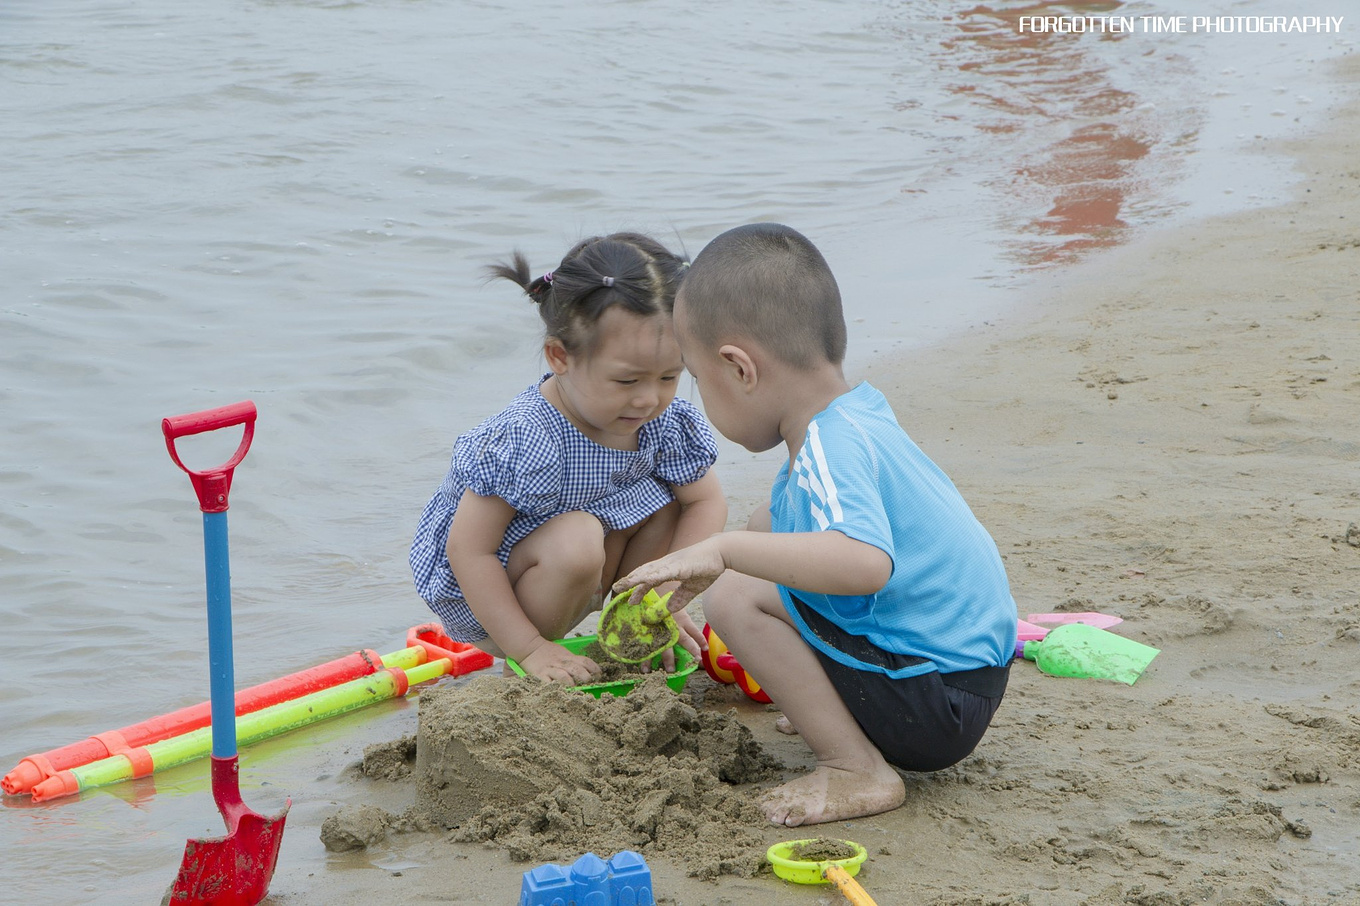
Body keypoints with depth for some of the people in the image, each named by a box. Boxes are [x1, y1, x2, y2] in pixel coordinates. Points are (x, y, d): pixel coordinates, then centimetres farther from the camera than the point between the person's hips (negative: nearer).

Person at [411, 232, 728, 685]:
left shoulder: (667, 423, -14)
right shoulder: (521, 441, -33)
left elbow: (708, 503, -2)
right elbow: (468, 551, -29)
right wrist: (528, 649, -28)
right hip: (476, 600, -7)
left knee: (667, 497, -8)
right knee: (575, 539, -34)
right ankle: (518, 668, -11)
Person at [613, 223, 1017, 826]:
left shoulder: (831, 449, -23)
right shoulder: (858, 411, 8)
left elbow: (865, 562, -43)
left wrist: (724, 550, -38)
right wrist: (715, 561, 24)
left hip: (933, 707, -10)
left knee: (734, 599, -18)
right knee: (766, 526, 18)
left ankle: (858, 771, -15)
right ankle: (830, 715, 17)